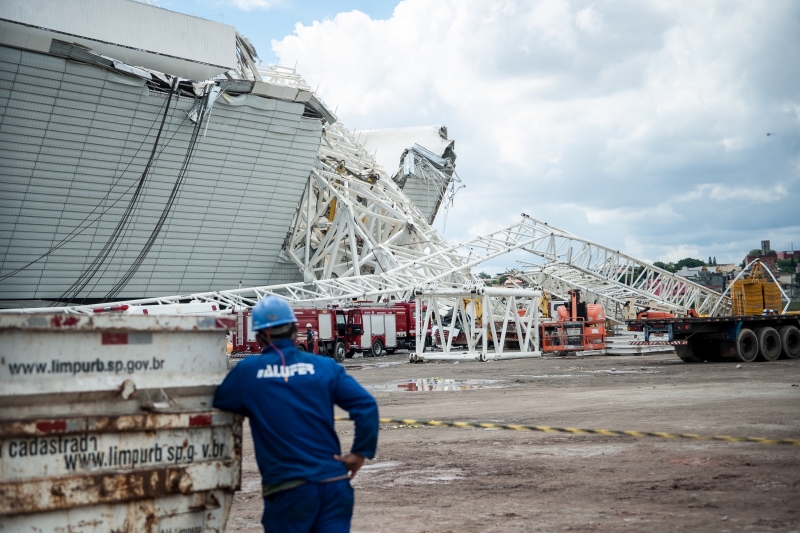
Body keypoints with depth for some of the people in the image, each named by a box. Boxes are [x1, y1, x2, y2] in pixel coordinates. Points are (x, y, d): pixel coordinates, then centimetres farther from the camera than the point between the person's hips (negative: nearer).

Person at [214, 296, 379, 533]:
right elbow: (366, 405, -5)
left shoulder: (246, 372, 1)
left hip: (287, 489, -2)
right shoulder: (324, 366, 3)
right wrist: (360, 452, 1)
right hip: (334, 484, 2)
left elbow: (215, 406, 14)